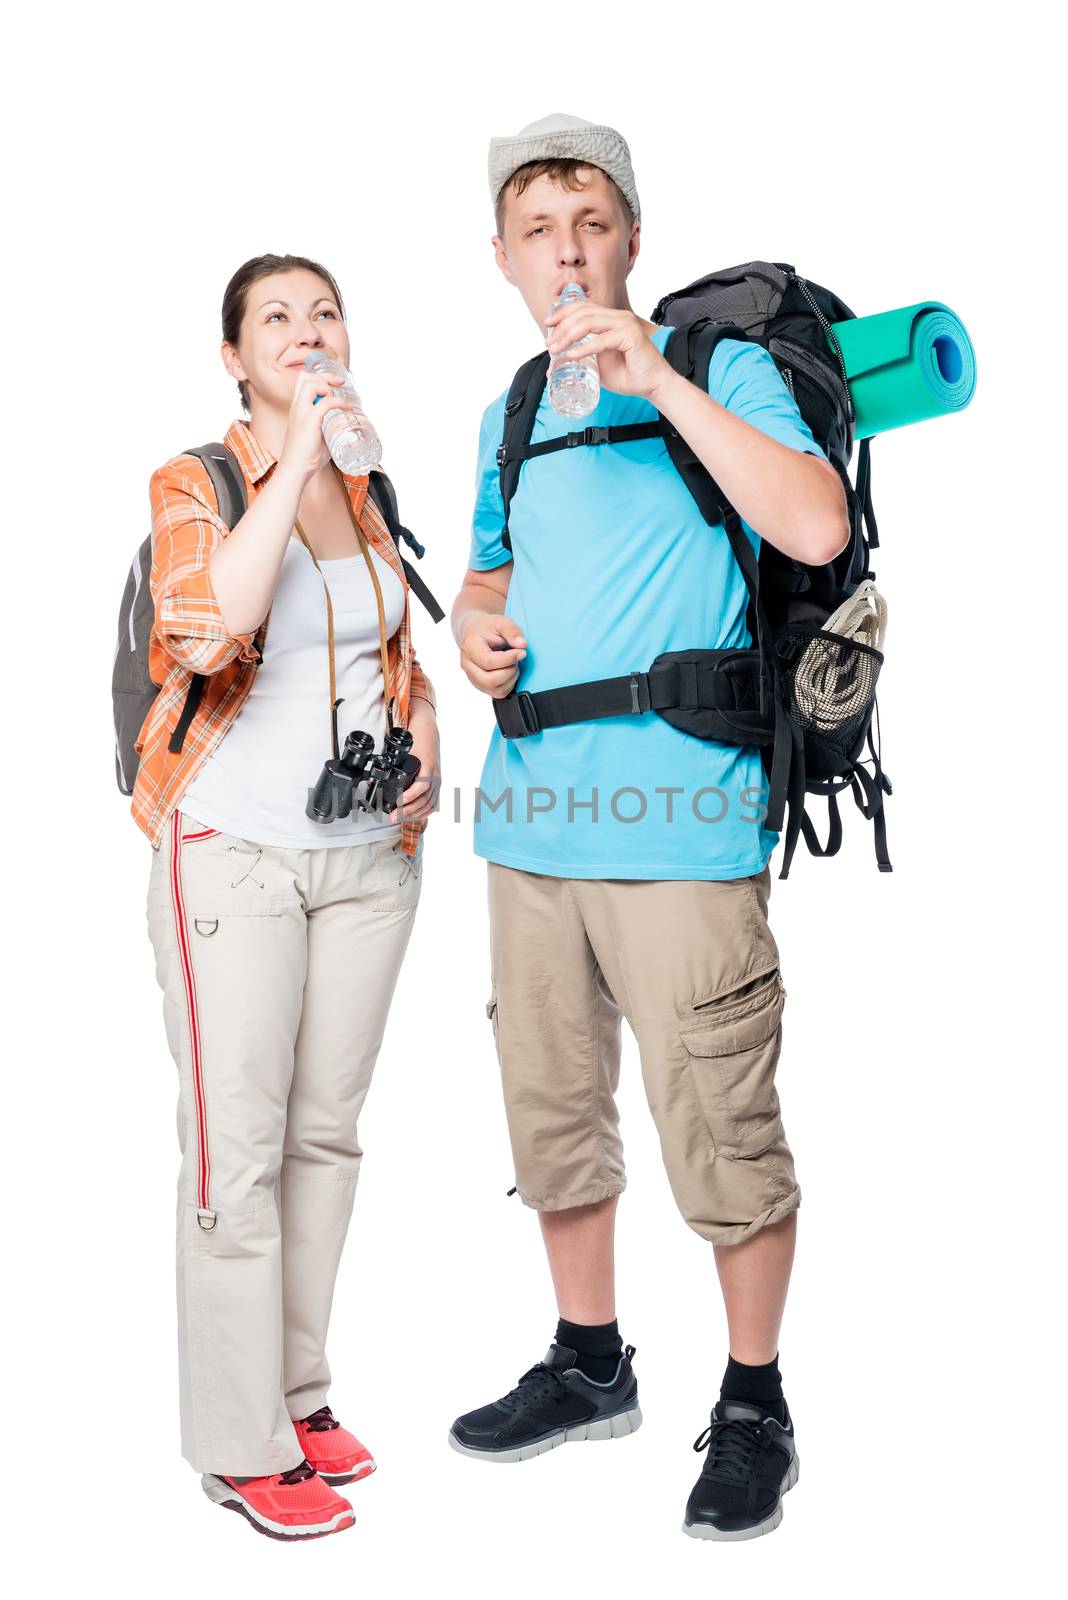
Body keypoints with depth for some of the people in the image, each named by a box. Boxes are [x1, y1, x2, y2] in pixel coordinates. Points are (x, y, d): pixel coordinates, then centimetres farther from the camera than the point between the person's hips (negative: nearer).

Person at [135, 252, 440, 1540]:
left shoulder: (368, 493, 12)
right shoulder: (193, 485, -5)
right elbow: (206, 632, -26)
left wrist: (425, 745, 3)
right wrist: (296, 460, -22)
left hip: (368, 852, 5)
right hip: (235, 850, -5)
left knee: (328, 1131, 11)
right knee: (237, 1147, -3)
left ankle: (298, 1391, 25)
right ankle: (241, 1446, 9)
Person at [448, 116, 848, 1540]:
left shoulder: (721, 366, -2)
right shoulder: (511, 414, 17)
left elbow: (817, 529, -19)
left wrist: (658, 380, -20)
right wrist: (477, 625, 7)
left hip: (679, 817, -6)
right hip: (532, 811, 7)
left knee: (720, 1126, -2)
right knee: (551, 1105, 15)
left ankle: (755, 1406, 18)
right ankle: (589, 1366, 34)